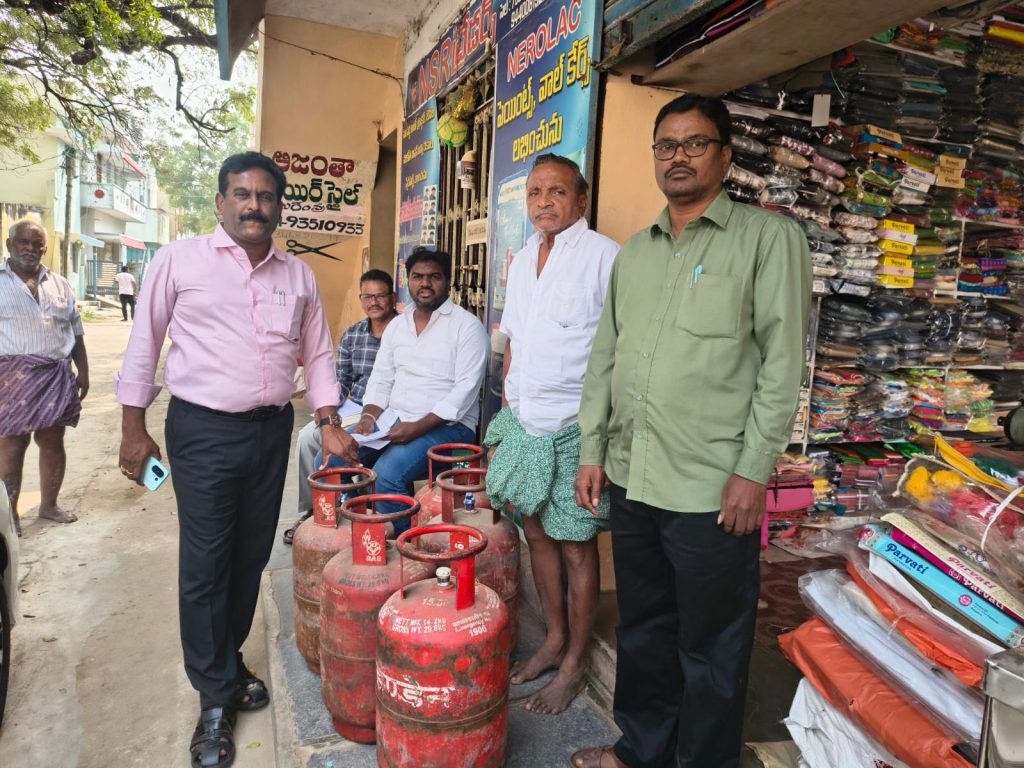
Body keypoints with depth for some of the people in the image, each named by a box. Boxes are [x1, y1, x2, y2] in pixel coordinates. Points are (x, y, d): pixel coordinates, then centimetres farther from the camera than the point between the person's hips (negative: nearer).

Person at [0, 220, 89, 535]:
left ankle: (48, 504, 24)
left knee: (53, 443, 10)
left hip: (56, 378, 4)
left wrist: (83, 371, 10)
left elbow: (76, 333, 16)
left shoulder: (60, 285, 13)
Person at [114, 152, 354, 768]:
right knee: (205, 566, 2)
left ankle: (228, 658, 36)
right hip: (202, 431, -3)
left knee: (252, 558, 13)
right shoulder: (180, 260, -1)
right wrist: (134, 429, 0)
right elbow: (144, 345, 1)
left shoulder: (300, 276, 8)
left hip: (272, 430, 4)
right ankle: (216, 699, 18)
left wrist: (329, 421, 2)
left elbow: (317, 354, 12)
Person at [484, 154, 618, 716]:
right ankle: (554, 640, 35)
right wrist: (507, 409, 16)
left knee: (575, 545, 5)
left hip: (574, 426, -7)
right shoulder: (522, 260, 13)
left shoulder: (603, 256, -10)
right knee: (536, 531, 15)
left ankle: (574, 664, 23)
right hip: (523, 422, 7)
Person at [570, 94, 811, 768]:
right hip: (631, 479, 6)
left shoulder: (768, 238, -2)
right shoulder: (632, 253, 14)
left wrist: (754, 471, -13)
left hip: (713, 487, -5)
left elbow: (782, 361, -8)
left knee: (711, 649, 9)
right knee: (643, 630, 20)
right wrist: (594, 451, 10)